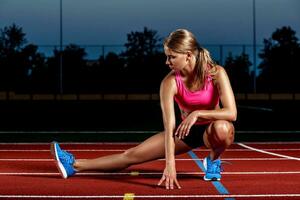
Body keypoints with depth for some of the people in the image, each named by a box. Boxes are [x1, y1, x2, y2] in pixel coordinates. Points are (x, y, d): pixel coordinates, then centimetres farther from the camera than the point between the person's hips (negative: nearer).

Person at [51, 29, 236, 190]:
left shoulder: (216, 73, -25)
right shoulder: (170, 82, -21)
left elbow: (231, 113, -31)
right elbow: (169, 126, -29)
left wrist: (198, 114, -39)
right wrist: (170, 164, -38)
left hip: (211, 129, -2)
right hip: (186, 130, 2)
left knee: (221, 128, -40)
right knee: (133, 154, -6)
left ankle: (213, 160, -7)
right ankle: (75, 165, 2)